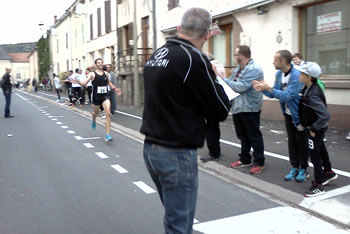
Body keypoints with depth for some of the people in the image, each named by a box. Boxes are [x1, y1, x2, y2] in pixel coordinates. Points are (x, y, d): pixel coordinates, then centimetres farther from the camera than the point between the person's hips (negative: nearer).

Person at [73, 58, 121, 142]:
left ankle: (108, 134, -14)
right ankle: (93, 120, 59)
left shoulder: (106, 73, 6)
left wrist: (114, 89, 16)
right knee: (96, 112, 19)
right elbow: (84, 83, -15)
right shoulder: (92, 74, -6)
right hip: (96, 96, -1)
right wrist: (78, 82, -34)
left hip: (105, 96, 2)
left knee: (108, 113, -15)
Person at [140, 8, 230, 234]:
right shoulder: (194, 58, -16)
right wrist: (216, 79, 5)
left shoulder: (157, 54, 8)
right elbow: (220, 111, -12)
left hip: (151, 148, 8)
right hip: (177, 154, -8)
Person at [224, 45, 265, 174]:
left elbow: (241, 87, -25)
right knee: (242, 135, 17)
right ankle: (245, 159, 30)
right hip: (238, 107, 9)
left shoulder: (254, 69, -17)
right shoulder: (238, 69, 15)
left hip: (249, 108, -9)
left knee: (254, 136, 1)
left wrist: (224, 80, -19)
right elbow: (233, 84, 16)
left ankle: (259, 162, 11)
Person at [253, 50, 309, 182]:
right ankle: (294, 167, 23)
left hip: (299, 114, -7)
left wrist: (269, 88, -35)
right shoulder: (279, 74, -2)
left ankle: (303, 169, 18)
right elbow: (273, 94, 4)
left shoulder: (297, 75, -27)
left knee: (301, 141, 4)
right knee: (291, 141, 12)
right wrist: (263, 88, -15)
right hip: (288, 114, 7)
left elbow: (287, 96, -32)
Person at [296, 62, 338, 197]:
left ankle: (318, 185, 14)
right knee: (320, 150, 26)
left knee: (315, 155, 1)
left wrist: (314, 128, -28)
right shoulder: (310, 88, -4)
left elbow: (325, 115, -37)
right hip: (315, 127, 10)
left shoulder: (312, 95, -32)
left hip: (316, 129, -10)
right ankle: (328, 172, 46)